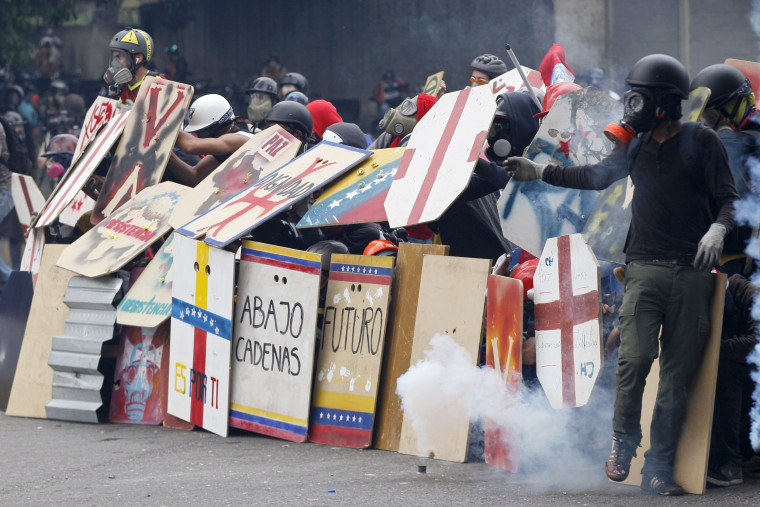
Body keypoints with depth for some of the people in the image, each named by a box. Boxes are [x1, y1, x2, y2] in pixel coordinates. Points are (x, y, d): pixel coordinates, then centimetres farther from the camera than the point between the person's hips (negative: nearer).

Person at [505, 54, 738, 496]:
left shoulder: (702, 142, 1)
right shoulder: (637, 146, 15)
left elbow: (729, 198, -1)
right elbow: (597, 176, 29)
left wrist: (717, 229, -21)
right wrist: (539, 172, 30)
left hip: (692, 274, -3)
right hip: (645, 268, 3)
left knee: (678, 374, -2)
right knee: (635, 357, -16)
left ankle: (659, 468, 4)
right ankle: (624, 442, 5)